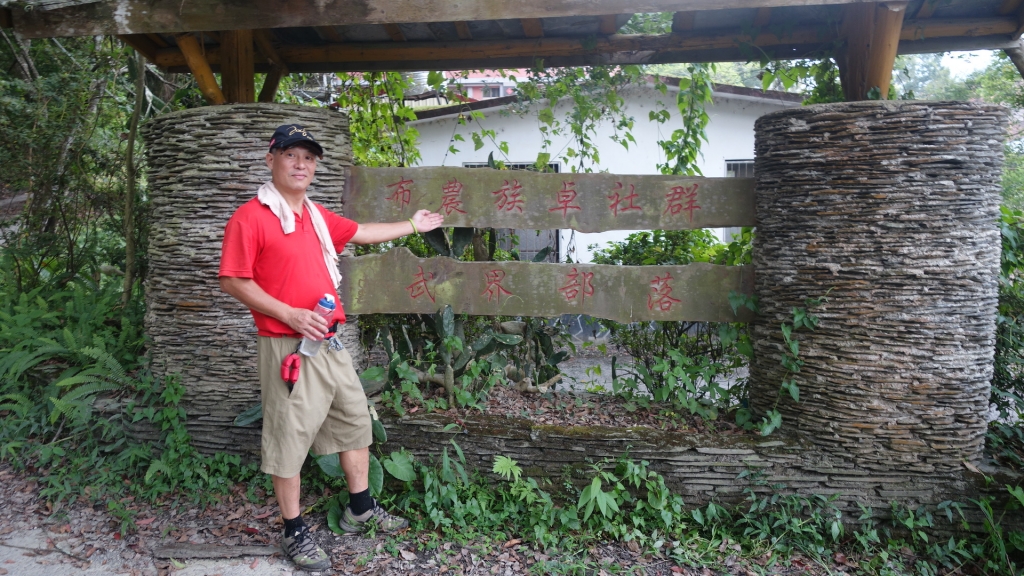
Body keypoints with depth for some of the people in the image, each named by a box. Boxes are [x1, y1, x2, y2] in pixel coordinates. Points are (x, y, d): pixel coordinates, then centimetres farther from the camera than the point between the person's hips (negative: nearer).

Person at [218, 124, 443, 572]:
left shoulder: (317, 216, 12)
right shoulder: (250, 217, -10)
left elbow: (360, 232, 28)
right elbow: (233, 282, -13)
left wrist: (412, 226, 34)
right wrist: (290, 314, -20)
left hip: (331, 342, 8)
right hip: (288, 347, -8)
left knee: (355, 421, 16)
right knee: (289, 438, 3)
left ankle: (361, 510, 33)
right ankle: (294, 533, 19)